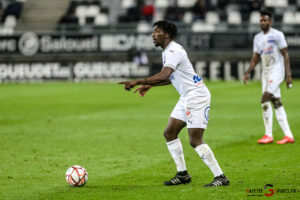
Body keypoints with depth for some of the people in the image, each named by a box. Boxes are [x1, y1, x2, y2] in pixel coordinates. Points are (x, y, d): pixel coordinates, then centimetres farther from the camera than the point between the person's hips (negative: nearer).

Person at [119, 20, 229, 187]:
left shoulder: (173, 51, -18)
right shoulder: (168, 51, 14)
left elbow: (164, 75, -33)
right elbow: (171, 77, 26)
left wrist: (137, 82, -33)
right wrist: (149, 85, 19)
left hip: (197, 97, -10)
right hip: (186, 98, 10)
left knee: (195, 141, -12)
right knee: (169, 133, 11)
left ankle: (220, 177, -8)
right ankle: (182, 174, 18)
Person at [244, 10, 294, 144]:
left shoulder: (277, 35, -8)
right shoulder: (257, 37, 13)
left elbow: (285, 55, -9)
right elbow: (255, 57, 17)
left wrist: (289, 74, -15)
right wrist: (248, 72, 5)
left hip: (277, 71, -7)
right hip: (266, 72, 7)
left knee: (265, 100, -17)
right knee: (276, 103, 4)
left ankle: (268, 135, -13)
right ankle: (288, 136, 6)